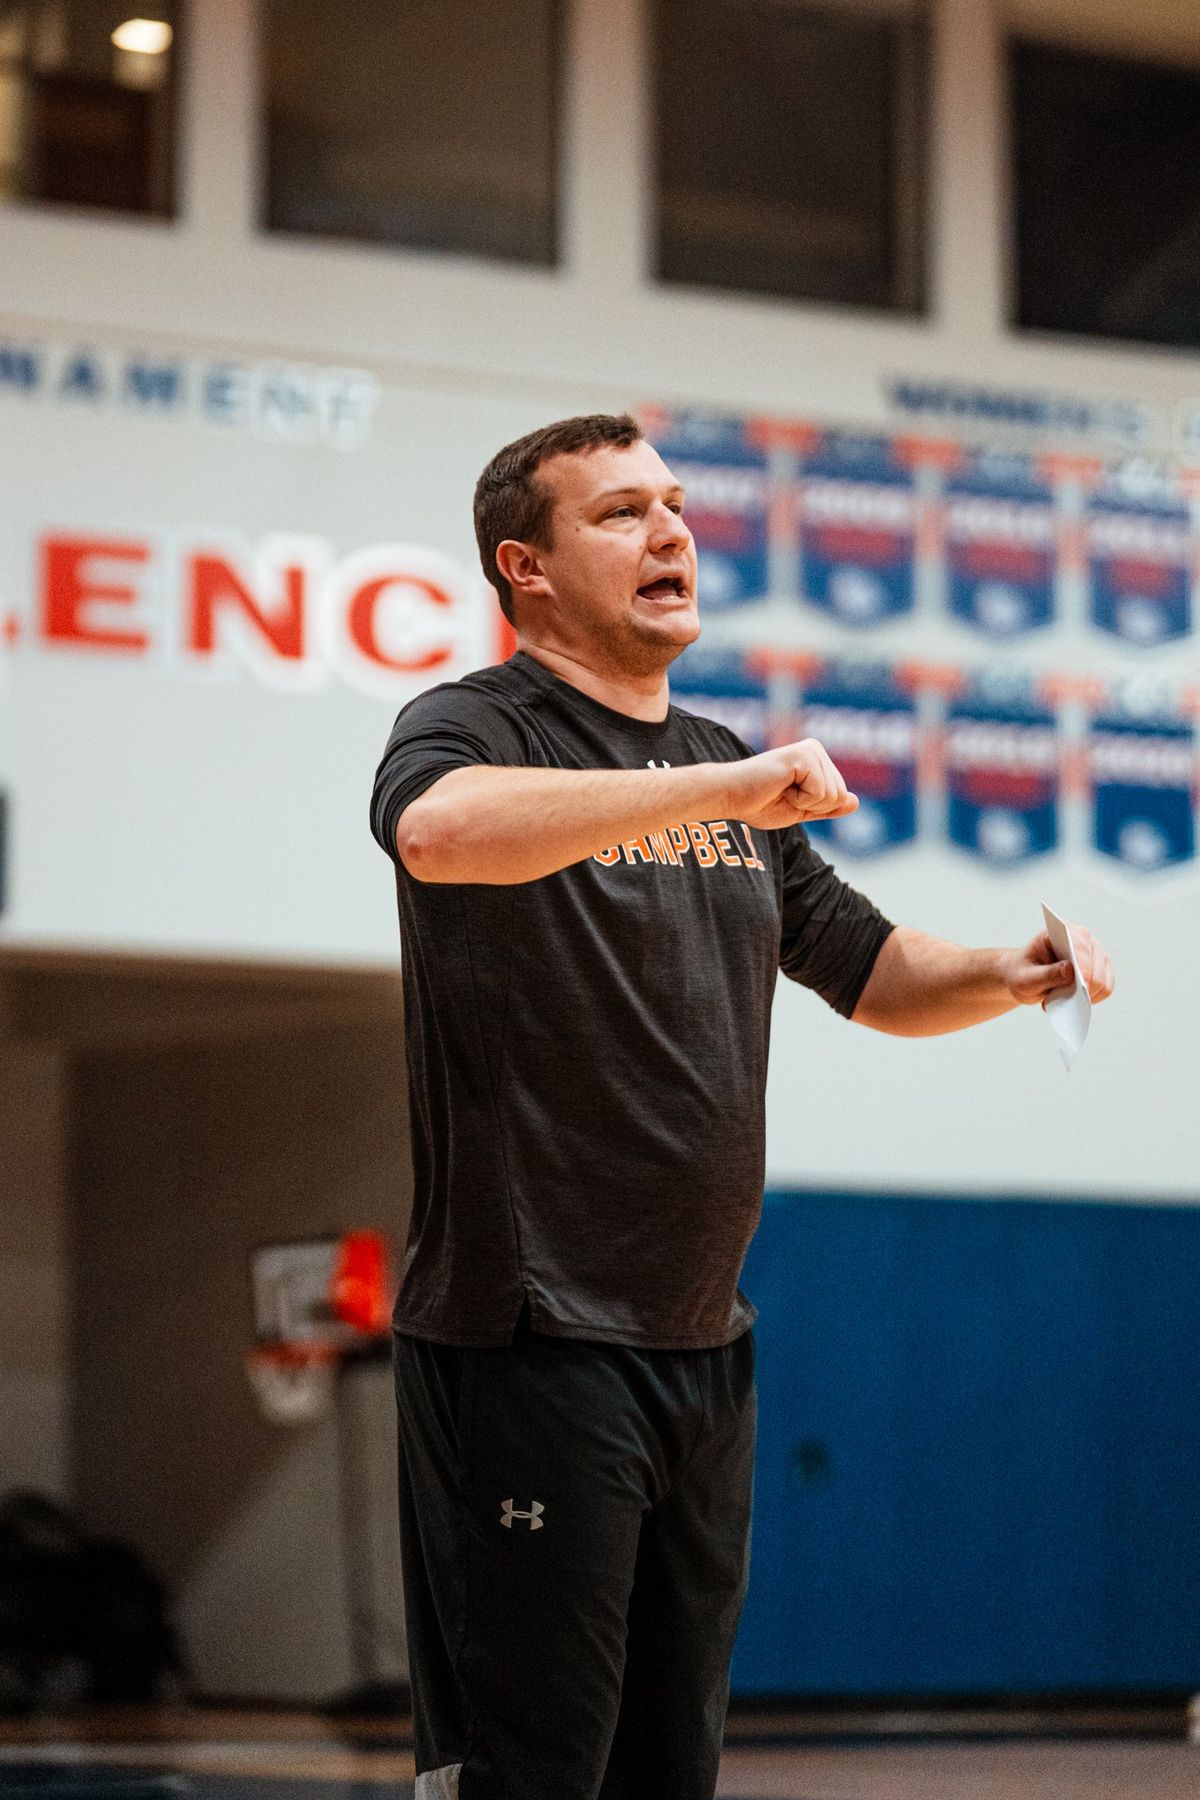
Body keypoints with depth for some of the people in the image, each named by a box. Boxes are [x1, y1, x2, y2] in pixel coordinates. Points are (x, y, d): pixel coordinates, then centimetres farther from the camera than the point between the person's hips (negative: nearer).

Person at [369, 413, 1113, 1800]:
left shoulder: (719, 769, 18)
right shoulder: (473, 726, -6)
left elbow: (870, 971, 26)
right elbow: (440, 827, -31)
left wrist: (1008, 975, 5)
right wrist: (727, 789, -34)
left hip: (703, 1347, 8)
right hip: (529, 1343, -8)